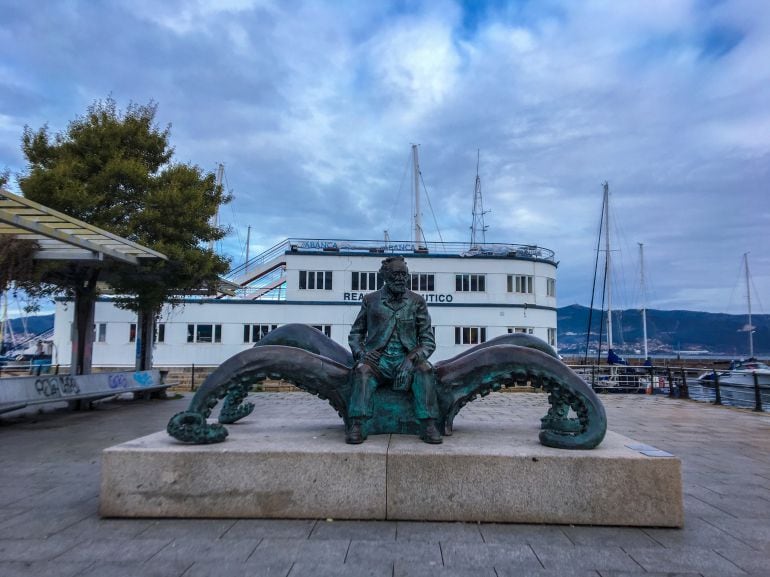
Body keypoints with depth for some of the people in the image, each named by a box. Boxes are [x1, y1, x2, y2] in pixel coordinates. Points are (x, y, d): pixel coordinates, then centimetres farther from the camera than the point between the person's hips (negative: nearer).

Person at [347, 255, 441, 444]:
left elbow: (428, 341, 4)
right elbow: (355, 333, 15)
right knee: (362, 369, -31)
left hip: (406, 361, 0)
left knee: (424, 368, -31)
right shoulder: (371, 300, 7)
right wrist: (360, 352, -6)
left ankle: (428, 425, -29)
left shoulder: (416, 301, 6)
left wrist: (412, 358, -15)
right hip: (378, 360, 0)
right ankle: (356, 425, -33)